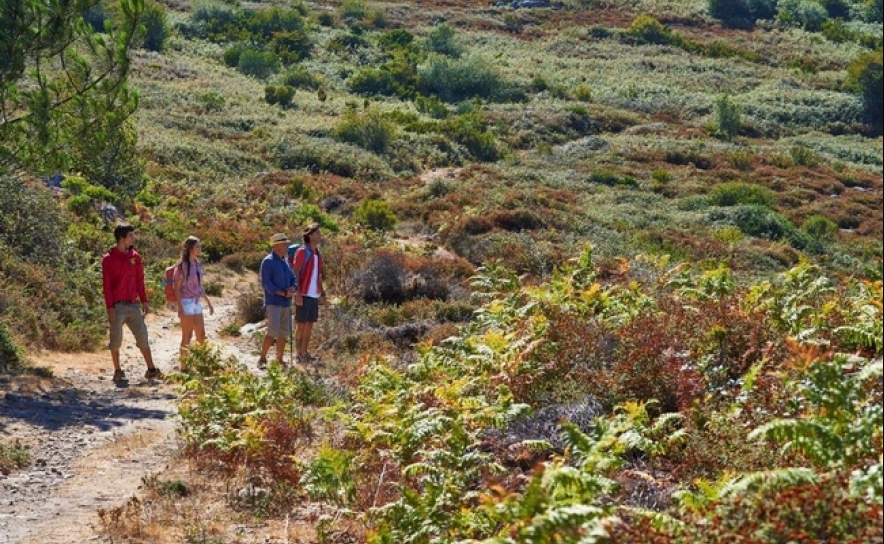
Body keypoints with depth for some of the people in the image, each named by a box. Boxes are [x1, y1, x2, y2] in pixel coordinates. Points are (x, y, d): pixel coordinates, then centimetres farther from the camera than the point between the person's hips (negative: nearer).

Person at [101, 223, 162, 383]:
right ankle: (118, 372, 12)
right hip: (117, 306, -5)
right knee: (116, 339, 3)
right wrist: (110, 307, -13)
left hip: (133, 305, 5)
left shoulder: (135, 257, 8)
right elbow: (106, 285, -8)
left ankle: (151, 370, 9)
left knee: (143, 336, 4)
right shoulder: (109, 259, -7)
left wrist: (144, 302, 8)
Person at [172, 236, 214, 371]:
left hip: (197, 303, 7)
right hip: (186, 303, -7)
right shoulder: (182, 265, -11)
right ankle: (184, 366, 6)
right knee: (187, 337, -2)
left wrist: (208, 303, 17)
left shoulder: (197, 264, 10)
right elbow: (177, 288, -11)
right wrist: (180, 307, -18)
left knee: (201, 335, 8)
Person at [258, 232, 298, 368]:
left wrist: (292, 288, -6)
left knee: (284, 333, 6)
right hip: (273, 303, -8)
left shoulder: (285, 262, 16)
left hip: (286, 303, 8)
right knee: (273, 331, -16)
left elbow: (293, 279, 17)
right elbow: (266, 283, -14)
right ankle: (262, 359, -8)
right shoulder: (268, 261, -7)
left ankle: (279, 360, 13)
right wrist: (282, 293, -17)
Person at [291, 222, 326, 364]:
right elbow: (295, 273, -12)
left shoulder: (318, 254, 15)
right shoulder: (302, 252, -8)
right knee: (301, 324, -2)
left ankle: (305, 353, 15)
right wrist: (298, 293, -19)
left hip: (314, 295, 8)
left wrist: (322, 294, 16)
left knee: (310, 324, 9)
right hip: (304, 294, -8)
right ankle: (299, 354, 2)